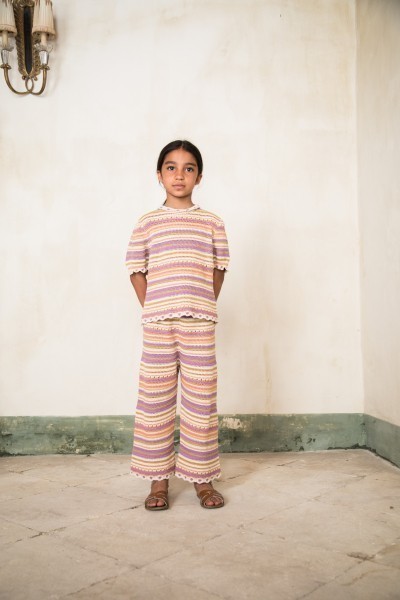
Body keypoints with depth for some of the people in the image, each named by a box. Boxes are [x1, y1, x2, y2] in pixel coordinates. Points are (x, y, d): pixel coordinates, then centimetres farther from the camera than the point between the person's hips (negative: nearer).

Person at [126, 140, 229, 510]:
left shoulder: (212, 223, 9)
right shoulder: (147, 223, 8)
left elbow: (219, 269, 9)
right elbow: (136, 270, 7)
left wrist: (205, 308, 1)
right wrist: (152, 310, 0)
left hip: (200, 323, 0)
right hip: (157, 323, 0)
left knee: (201, 398, 4)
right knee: (155, 397, 4)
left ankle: (202, 478, 17)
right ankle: (158, 479, 16)